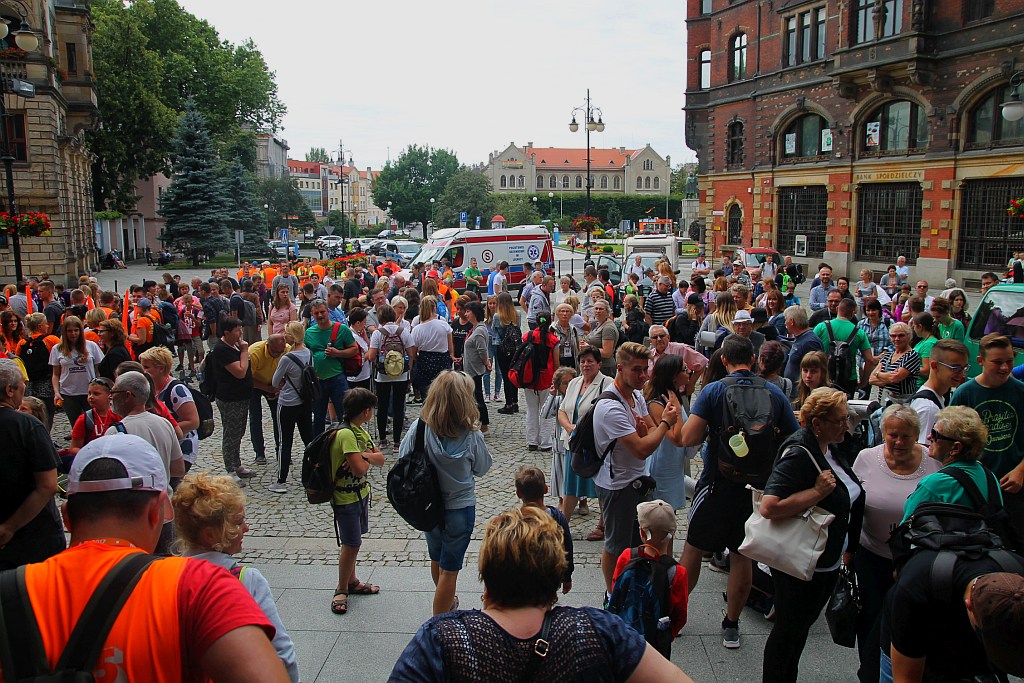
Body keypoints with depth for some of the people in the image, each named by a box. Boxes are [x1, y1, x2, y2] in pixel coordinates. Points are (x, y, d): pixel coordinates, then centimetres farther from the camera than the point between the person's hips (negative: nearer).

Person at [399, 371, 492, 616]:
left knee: (436, 559, 27)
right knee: (449, 569, 11)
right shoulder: (471, 436, -23)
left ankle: (448, 602, 51)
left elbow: (403, 457, -6)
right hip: (459, 507, -4)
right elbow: (482, 468, -7)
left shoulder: (419, 428, -19)